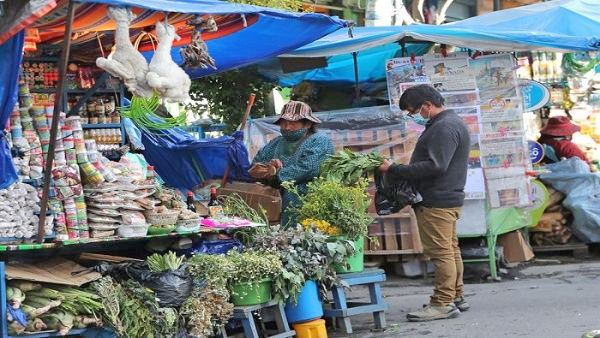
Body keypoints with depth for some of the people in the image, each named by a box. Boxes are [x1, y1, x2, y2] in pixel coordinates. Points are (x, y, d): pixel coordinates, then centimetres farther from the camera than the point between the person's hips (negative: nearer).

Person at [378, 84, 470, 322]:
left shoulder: (444, 128, -16)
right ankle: (456, 297, 23)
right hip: (448, 198, 11)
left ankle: (443, 303, -8)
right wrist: (397, 169, 11)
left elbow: (435, 166, -24)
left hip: (436, 201, -11)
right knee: (450, 249, 16)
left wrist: (394, 169, -21)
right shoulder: (450, 122, 19)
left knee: (440, 252, -9)